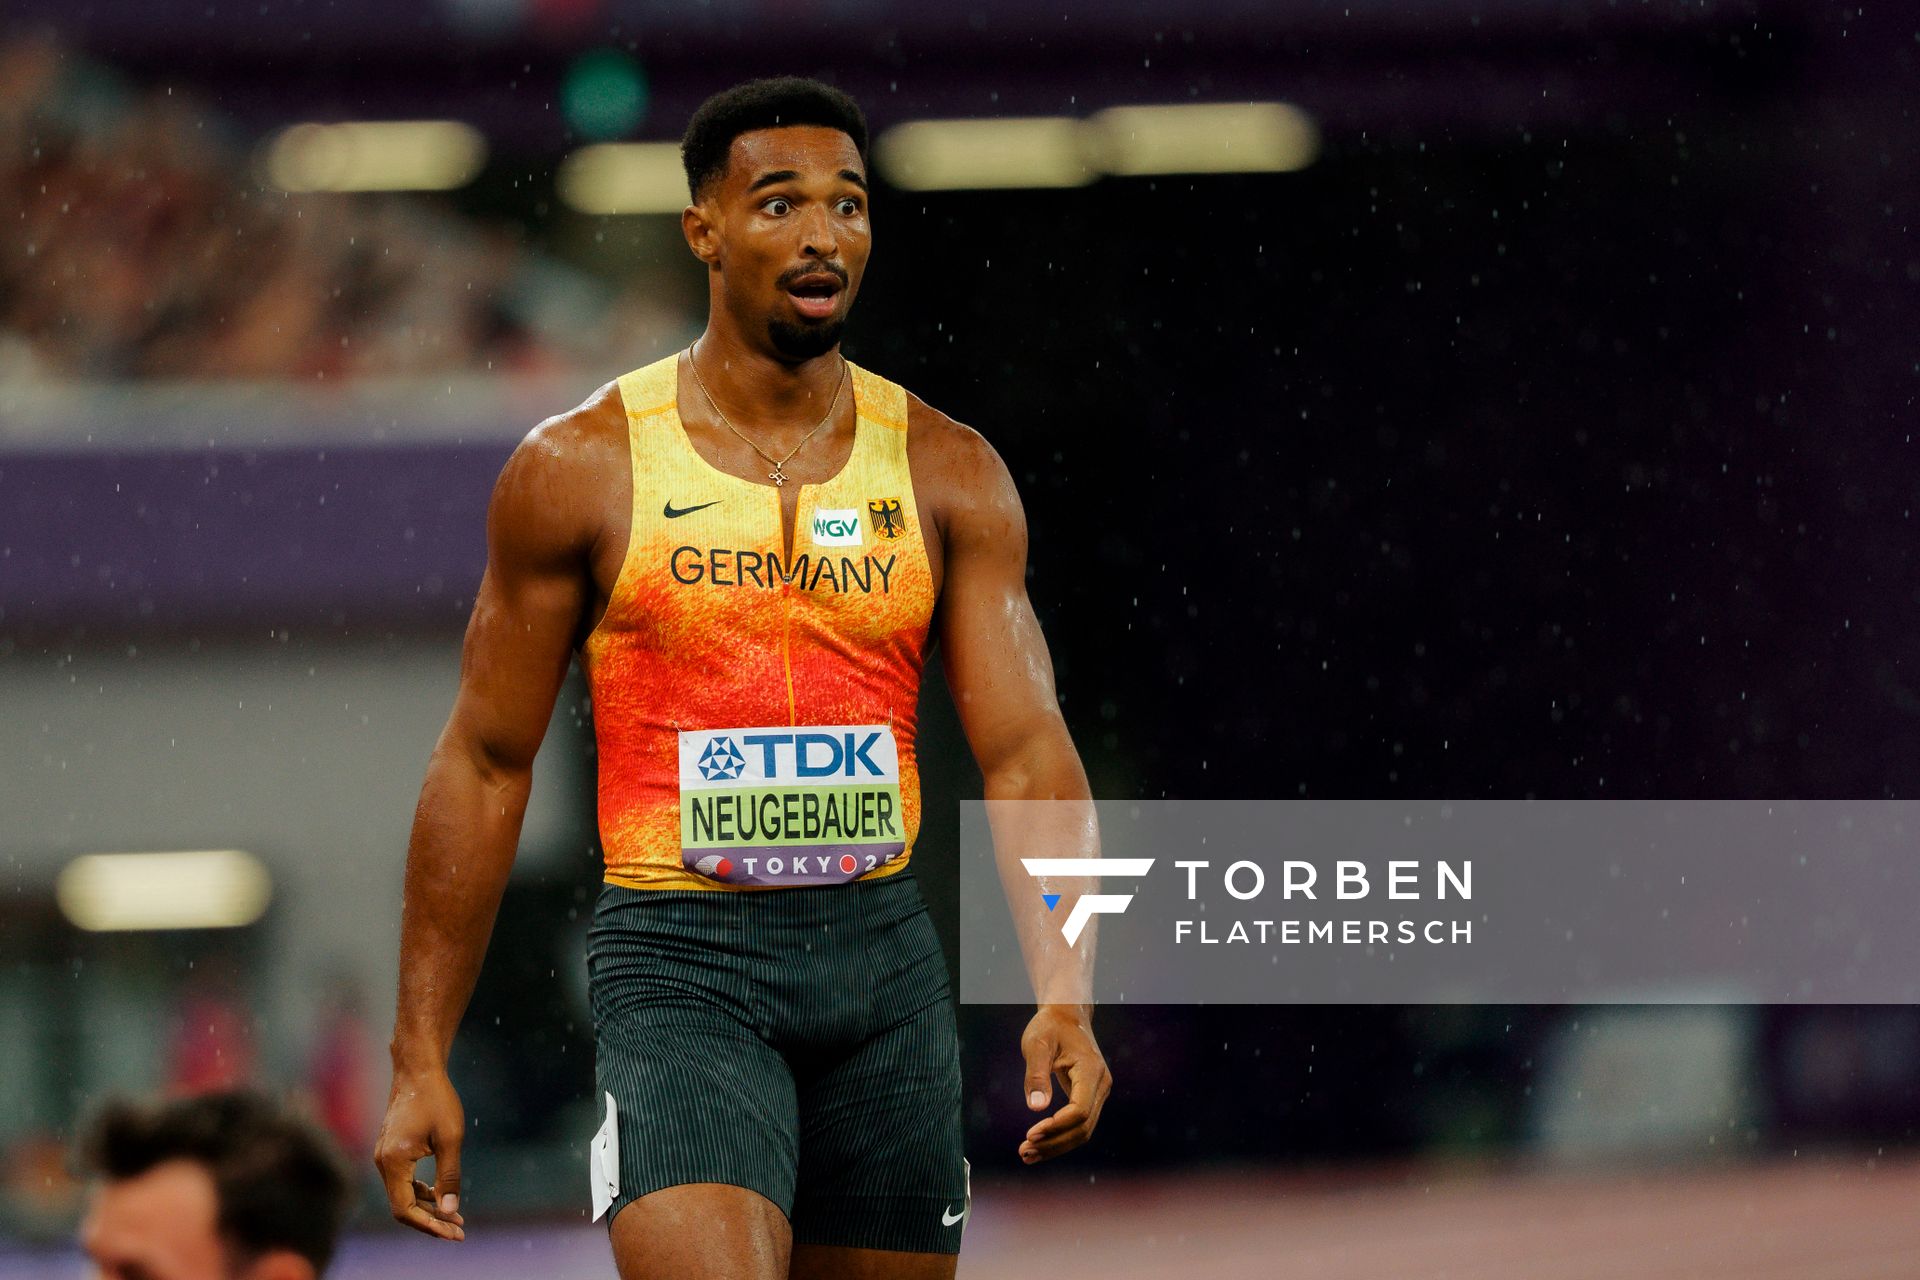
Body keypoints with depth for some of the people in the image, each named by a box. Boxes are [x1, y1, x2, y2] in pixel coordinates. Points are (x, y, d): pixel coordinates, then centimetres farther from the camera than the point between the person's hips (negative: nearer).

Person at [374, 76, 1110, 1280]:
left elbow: (1025, 743, -2)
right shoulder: (582, 469, -1)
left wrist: (1065, 997, -19)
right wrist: (422, 1058, 0)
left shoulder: (949, 474, 5)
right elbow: (487, 765, 4)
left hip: (885, 955, 3)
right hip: (681, 962, -3)